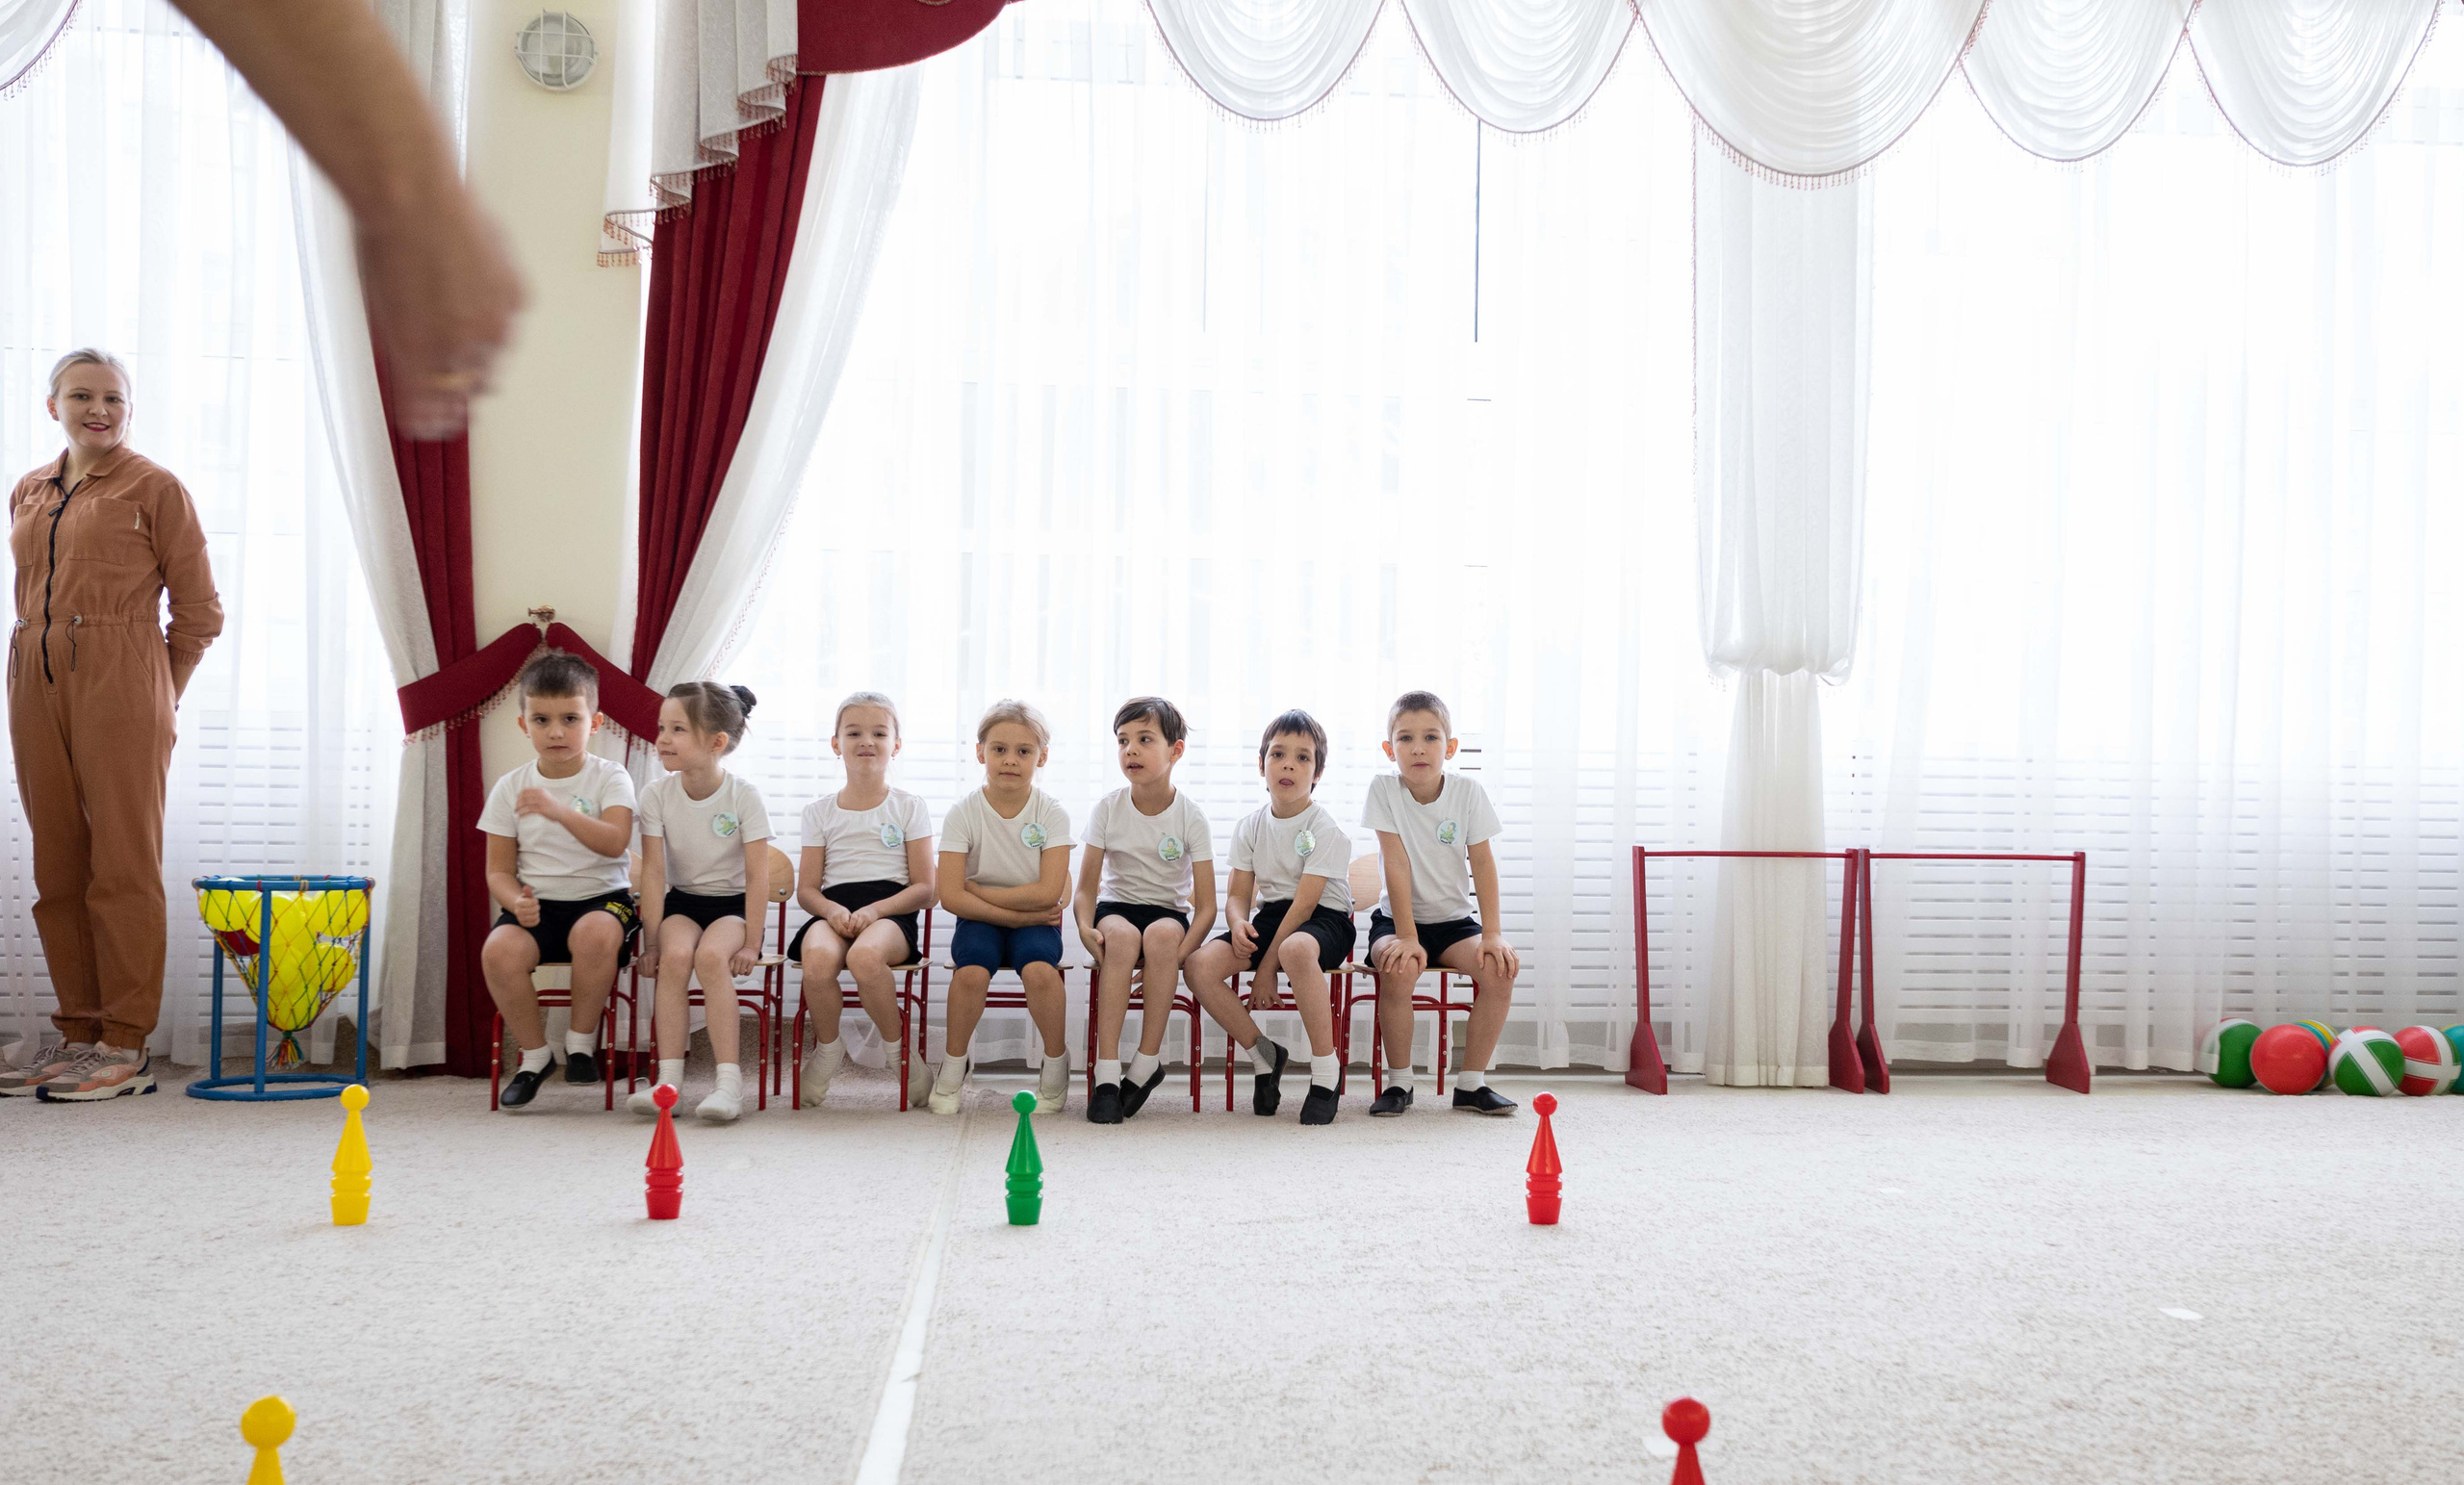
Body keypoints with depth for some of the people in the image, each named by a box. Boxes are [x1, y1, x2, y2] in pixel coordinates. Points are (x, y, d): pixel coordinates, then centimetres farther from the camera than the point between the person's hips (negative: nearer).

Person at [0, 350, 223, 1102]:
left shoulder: (153, 488, -1)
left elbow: (198, 611, -1)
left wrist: (156, 693, 2)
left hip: (119, 683, -6)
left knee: (124, 863, -4)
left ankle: (125, 1046, 0)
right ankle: (77, 1031, 17)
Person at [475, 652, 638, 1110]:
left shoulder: (610, 778, -1)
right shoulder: (510, 788, 7)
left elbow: (614, 843, -19)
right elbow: (499, 870, 8)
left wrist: (559, 811, -34)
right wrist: (516, 900, -15)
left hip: (600, 898, -2)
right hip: (537, 903, 3)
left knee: (595, 934, -37)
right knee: (499, 950, -29)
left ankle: (582, 1041, -11)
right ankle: (534, 1053, -5)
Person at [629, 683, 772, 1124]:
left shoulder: (743, 795, -13)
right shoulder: (657, 794, -6)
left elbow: (758, 876, -13)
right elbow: (654, 871, -8)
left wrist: (751, 942, -17)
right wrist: (652, 938, -15)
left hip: (732, 903, -2)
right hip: (682, 901, 2)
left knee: (711, 955, -32)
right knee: (676, 955, -30)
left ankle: (729, 1080, -30)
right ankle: (669, 1077, -30)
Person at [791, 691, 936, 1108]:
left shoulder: (909, 808, 10)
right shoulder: (820, 811, 16)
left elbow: (924, 889, 3)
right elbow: (806, 888, 12)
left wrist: (874, 910, -14)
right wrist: (831, 910, -12)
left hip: (890, 912, -2)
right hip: (833, 910, 2)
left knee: (865, 955, -38)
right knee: (818, 956, -35)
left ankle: (898, 1050, -14)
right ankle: (827, 1049, -8)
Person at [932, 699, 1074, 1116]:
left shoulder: (1052, 812, -5)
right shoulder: (963, 813, -5)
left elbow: (1048, 893, -15)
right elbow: (951, 897, -12)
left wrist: (977, 890, -12)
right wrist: (1020, 913, -16)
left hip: (1035, 921, 0)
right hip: (980, 921, 0)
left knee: (1039, 969, -32)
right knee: (971, 970, -31)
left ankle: (1056, 1062, -6)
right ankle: (953, 1067, -6)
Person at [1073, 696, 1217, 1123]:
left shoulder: (1191, 817, -10)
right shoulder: (1108, 808, -5)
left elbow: (1205, 907, -12)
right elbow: (1087, 886, -4)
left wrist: (1178, 954, -29)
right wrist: (1085, 927, -26)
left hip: (1169, 913, -1)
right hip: (1117, 907, 1)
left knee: (1162, 934, -37)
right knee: (1121, 935, -35)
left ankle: (1147, 1061, -24)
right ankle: (1107, 1074, -37)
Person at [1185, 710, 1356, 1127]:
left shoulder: (1327, 830, -12)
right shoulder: (1250, 828, 6)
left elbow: (1304, 903, -16)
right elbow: (1239, 895, 7)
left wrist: (1267, 968, -18)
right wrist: (1240, 925, -20)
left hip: (1324, 920, -6)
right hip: (1271, 917, 6)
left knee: (1295, 949, -43)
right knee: (1200, 965, -22)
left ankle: (1327, 1071, -28)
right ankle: (1264, 1054, 0)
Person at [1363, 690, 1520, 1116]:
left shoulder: (1468, 791, -5)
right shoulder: (1384, 789, -11)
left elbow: (1482, 861, -6)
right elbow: (1397, 864, -17)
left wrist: (1492, 933, -16)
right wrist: (1406, 937, -23)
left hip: (1453, 920, 2)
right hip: (1398, 919, -2)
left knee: (1501, 967, -24)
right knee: (1399, 968, -33)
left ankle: (1471, 1081, -7)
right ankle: (1399, 1081, -12)